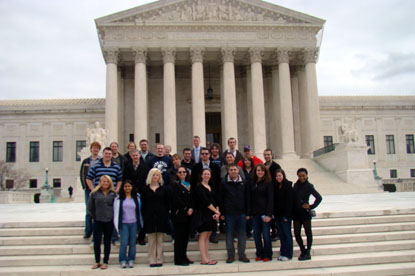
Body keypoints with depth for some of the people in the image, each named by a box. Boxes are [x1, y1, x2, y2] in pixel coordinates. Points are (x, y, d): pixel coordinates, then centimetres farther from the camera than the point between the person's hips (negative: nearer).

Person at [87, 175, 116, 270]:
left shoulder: (113, 193, 3)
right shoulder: (94, 193, -1)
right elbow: (90, 207, 7)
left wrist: (113, 216, 6)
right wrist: (94, 216, 8)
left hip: (109, 221, 1)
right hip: (98, 221, -1)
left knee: (107, 242, 7)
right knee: (97, 242, -1)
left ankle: (105, 262, 17)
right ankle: (97, 262, 15)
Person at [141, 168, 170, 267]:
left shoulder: (163, 189, 7)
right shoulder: (146, 189, 6)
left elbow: (167, 204, 6)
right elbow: (143, 204, 4)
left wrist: (166, 216, -3)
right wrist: (144, 217, -4)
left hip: (161, 216, 0)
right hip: (150, 217, 0)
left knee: (160, 240, 3)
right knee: (151, 240, 2)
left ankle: (159, 260, 8)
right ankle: (152, 260, 7)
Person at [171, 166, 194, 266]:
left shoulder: (189, 185, 17)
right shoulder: (175, 185, -3)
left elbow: (192, 199, 15)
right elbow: (176, 200, -11)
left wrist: (191, 209, -3)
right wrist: (186, 210, -11)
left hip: (188, 214, 6)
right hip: (179, 214, -6)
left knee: (186, 236, 9)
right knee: (179, 236, -5)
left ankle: (184, 257, 17)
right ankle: (179, 260, 0)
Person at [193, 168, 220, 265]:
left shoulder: (211, 188, 19)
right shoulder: (199, 187, -5)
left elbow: (215, 201, 13)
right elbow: (205, 201, -13)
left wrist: (217, 212, -5)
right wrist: (216, 211, -13)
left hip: (211, 214, 7)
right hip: (202, 214, -7)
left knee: (207, 236, 8)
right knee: (203, 236, -7)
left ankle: (207, 258, 10)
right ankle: (204, 259, -7)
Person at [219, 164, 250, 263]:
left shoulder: (243, 183, 5)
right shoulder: (224, 183, 0)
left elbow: (247, 198, 8)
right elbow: (220, 199, 2)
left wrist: (247, 213, 5)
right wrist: (222, 213, -1)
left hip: (241, 213, 2)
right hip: (229, 214, -1)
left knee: (242, 235, 6)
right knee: (229, 236, 4)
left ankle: (242, 255, 17)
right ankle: (230, 255, 15)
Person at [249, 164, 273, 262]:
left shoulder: (268, 183, -3)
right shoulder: (252, 183, 10)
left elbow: (270, 199, -8)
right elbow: (250, 198, 11)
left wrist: (268, 214, -14)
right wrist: (249, 212, 4)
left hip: (264, 212, -4)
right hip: (255, 213, 4)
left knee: (266, 234, 0)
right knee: (256, 235, 7)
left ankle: (267, 255, 13)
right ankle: (259, 254, 19)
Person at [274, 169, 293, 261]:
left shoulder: (288, 185, -9)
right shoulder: (275, 186, 10)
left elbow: (289, 201, -13)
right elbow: (274, 201, 12)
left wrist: (287, 215, -16)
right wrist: (274, 213, 5)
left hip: (285, 214, -6)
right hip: (277, 214, 6)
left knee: (287, 234, 2)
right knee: (281, 234, 10)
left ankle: (288, 254, 9)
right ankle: (282, 253, 18)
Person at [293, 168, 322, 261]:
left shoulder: (309, 186, -8)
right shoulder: (296, 185, 6)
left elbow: (319, 198, -13)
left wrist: (311, 207, -11)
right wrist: (292, 211, 4)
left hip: (305, 213, -5)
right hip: (296, 213, 5)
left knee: (308, 233, 7)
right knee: (297, 234, 8)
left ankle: (307, 253, 17)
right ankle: (303, 251, 24)